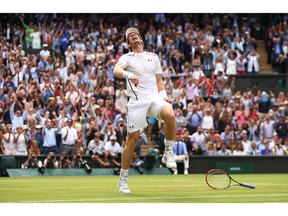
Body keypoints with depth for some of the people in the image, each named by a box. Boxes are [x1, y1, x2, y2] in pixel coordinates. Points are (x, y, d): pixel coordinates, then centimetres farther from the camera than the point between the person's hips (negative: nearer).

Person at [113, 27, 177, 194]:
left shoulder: (153, 57, 22)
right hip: (137, 101, -2)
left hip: (155, 97, 2)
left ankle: (169, 153, -13)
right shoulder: (127, 58, 10)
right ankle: (123, 179, 8)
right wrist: (128, 75, -34)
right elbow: (116, 71, -12)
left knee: (170, 115, -31)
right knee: (133, 139, -5)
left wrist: (163, 94, 5)